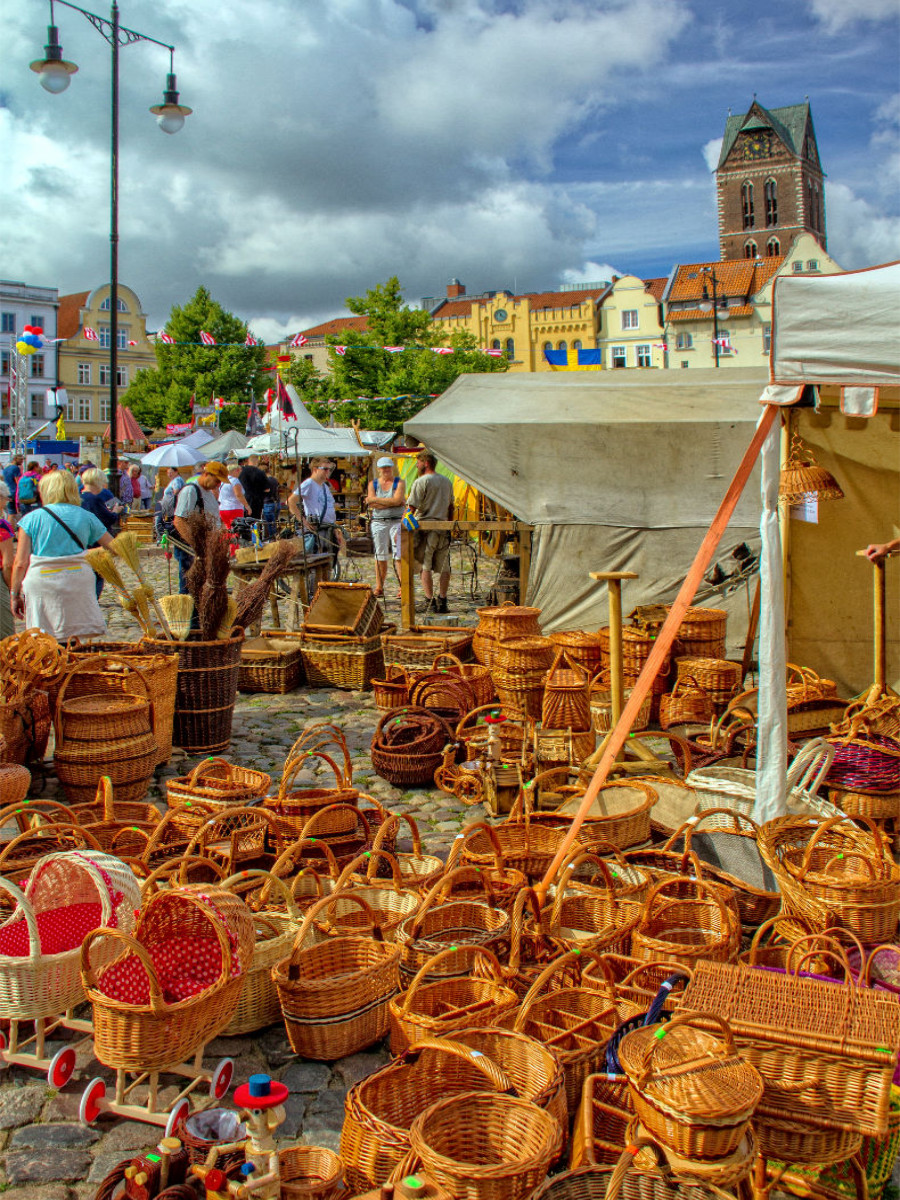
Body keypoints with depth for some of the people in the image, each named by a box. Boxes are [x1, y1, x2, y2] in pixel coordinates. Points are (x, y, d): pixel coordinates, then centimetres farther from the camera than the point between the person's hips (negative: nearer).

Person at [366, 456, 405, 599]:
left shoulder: (399, 483, 4)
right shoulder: (373, 483, 11)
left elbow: (397, 500, -12)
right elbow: (371, 504, -3)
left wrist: (376, 500, -8)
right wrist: (391, 502, -9)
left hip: (397, 521, -2)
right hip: (378, 522, 2)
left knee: (399, 555, -8)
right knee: (380, 556, 4)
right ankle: (379, 588, 10)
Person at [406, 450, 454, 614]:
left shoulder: (421, 482, -7)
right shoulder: (447, 481, 13)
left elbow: (411, 508, -11)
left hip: (425, 527, -5)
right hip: (443, 528, 6)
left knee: (425, 567, -1)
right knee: (443, 567, 8)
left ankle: (430, 602, -5)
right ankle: (442, 601, 8)